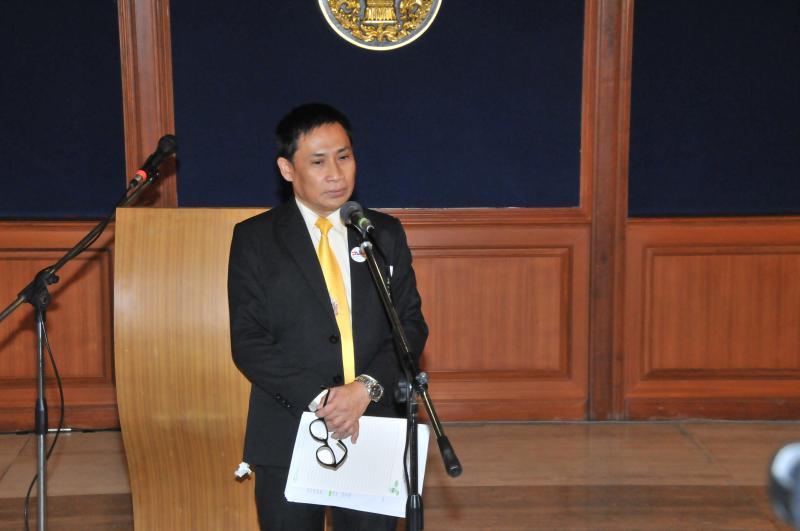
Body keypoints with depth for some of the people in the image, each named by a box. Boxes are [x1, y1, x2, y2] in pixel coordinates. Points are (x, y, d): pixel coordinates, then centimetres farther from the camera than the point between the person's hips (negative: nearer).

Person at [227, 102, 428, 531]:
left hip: (374, 426, 2)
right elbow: (248, 342, -6)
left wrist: (368, 387, -13)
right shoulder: (254, 239, 0)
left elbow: (411, 325, 5)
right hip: (288, 433, -2)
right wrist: (318, 398, -17)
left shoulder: (385, 234, 8)